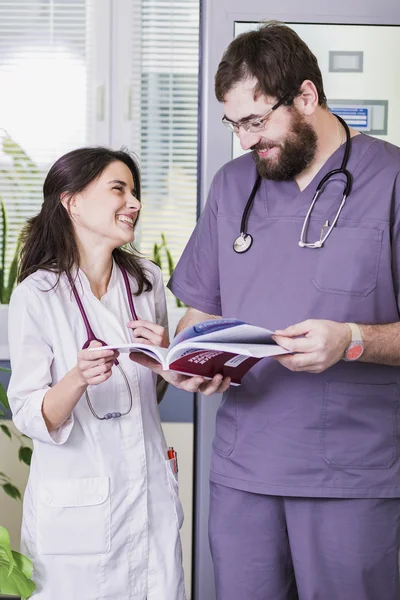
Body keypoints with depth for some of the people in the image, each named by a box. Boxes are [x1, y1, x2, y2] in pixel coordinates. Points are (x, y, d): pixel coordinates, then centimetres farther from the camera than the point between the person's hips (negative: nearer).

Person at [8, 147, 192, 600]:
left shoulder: (147, 280, 4)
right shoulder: (36, 295, -11)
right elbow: (29, 417, -13)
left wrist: (165, 356, -4)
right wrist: (78, 379, -31)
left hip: (151, 493, 5)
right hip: (77, 507, -4)